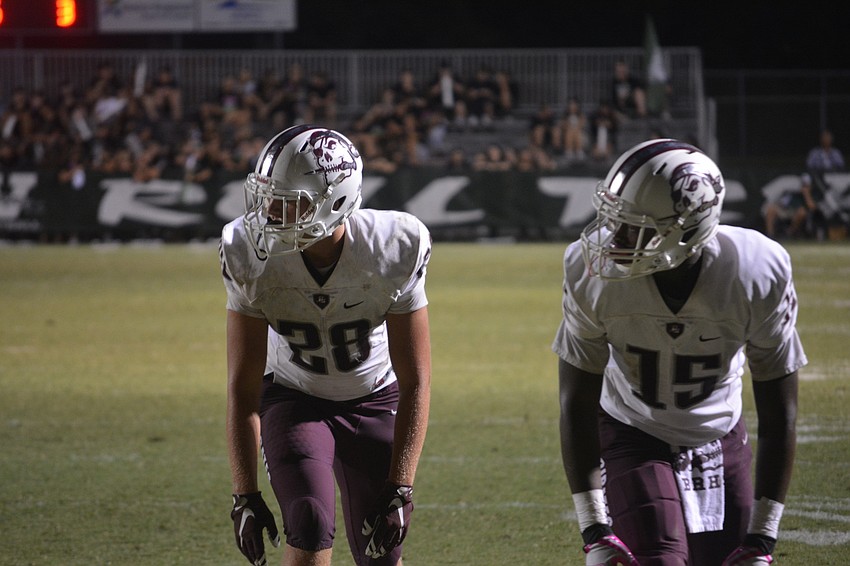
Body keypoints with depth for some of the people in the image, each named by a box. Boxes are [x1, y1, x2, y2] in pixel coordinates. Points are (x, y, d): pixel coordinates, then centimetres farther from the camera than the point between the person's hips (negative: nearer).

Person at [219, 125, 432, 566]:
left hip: (375, 401, 0)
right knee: (310, 527, -21)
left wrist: (400, 492, -24)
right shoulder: (253, 259, -25)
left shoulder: (395, 251, -28)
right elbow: (242, 387, -17)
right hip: (294, 400, 0)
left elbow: (415, 383, -21)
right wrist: (245, 496, -19)